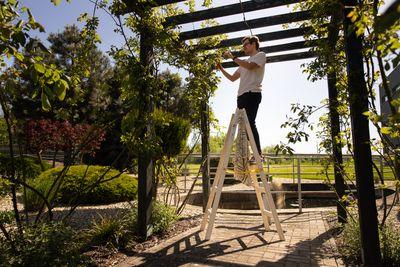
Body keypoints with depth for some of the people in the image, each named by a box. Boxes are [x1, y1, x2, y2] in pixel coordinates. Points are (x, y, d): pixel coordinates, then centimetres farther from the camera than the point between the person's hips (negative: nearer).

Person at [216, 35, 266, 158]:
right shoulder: (244, 62, 32)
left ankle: (258, 154, -15)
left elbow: (250, 66, -13)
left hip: (252, 93, -8)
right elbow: (232, 78, 31)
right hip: (241, 95, 8)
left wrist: (232, 57, -7)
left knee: (250, 123, -17)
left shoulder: (261, 55, 9)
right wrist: (221, 69, 20)